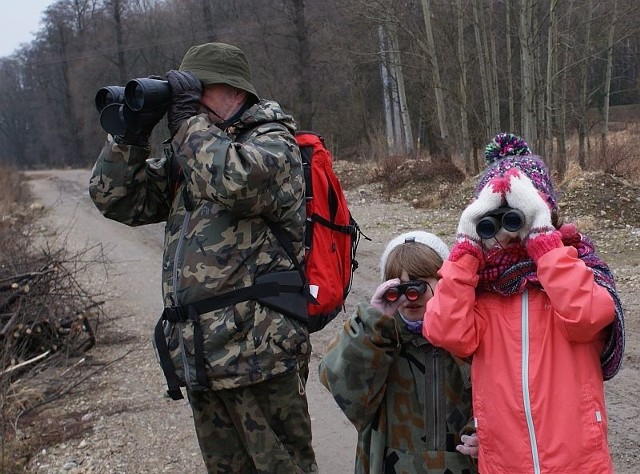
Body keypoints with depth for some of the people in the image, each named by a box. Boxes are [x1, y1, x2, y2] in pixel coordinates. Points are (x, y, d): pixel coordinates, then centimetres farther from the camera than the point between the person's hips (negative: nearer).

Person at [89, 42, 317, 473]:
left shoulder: (273, 143, -2)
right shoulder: (190, 156, 19)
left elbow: (237, 182, -26)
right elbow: (116, 199, 16)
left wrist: (189, 121, -11)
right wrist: (133, 131, 3)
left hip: (260, 353, -7)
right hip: (200, 357, 8)